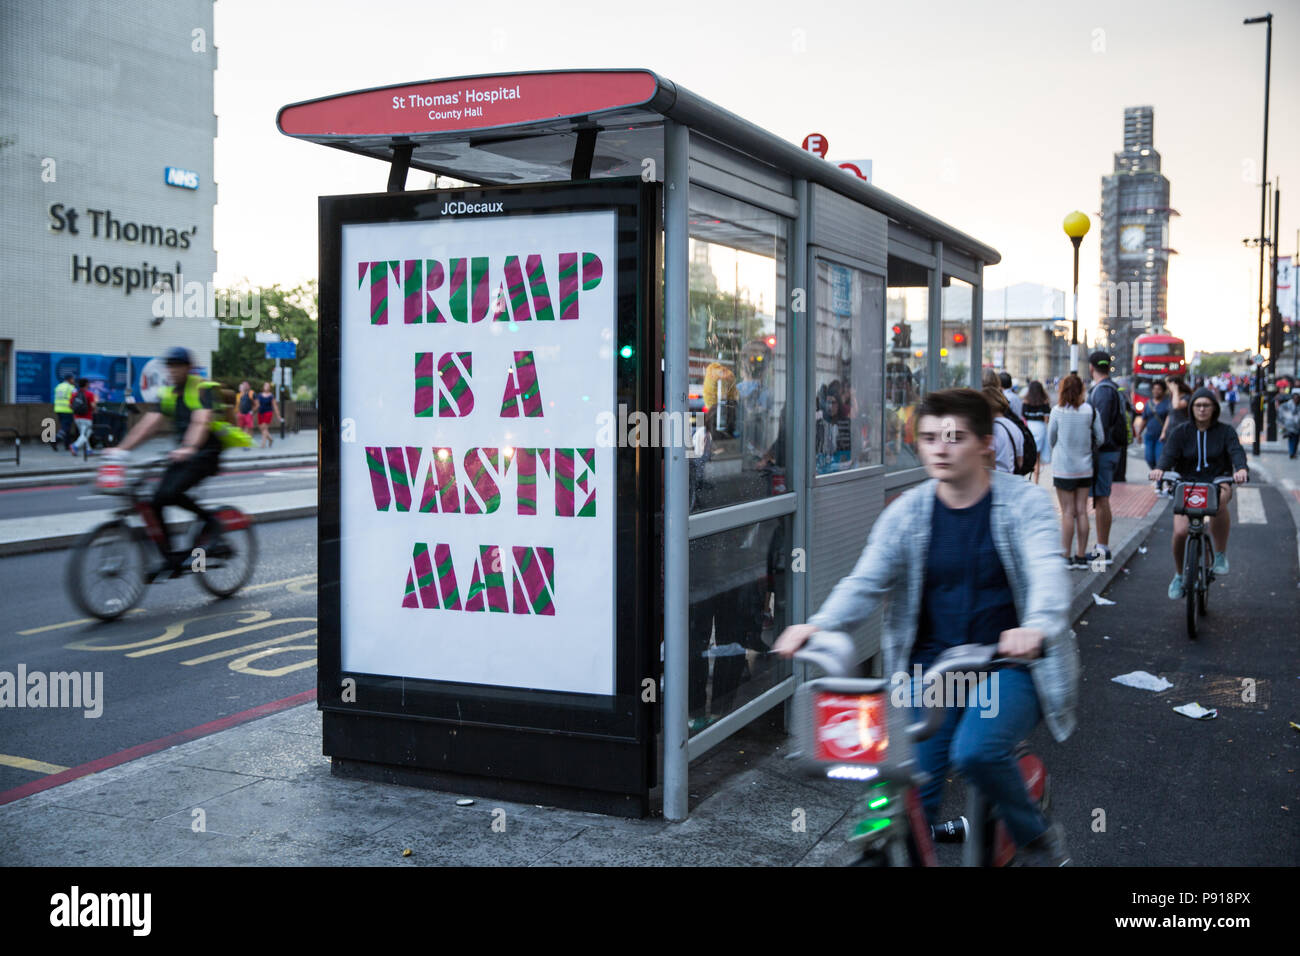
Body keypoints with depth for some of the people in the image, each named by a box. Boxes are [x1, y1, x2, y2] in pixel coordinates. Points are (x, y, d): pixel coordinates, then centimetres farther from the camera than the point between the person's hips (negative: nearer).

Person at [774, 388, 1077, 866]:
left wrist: (1037, 628, -44)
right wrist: (818, 625, -29)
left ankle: (1037, 837, 1)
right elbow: (865, 583, -7)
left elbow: (1046, 571, -20)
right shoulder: (906, 512, 3)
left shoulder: (1024, 502, -4)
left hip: (1009, 664, -2)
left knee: (976, 750, -28)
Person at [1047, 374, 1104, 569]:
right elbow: (1100, 438, 3)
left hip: (1063, 468, -3)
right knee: (1082, 511, 7)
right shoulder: (1091, 411, -3)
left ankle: (1066, 556, 4)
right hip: (1085, 469, 3)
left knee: (1068, 512, 1)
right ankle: (1081, 557, 11)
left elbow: (1051, 439, 0)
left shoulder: (1058, 411, -10)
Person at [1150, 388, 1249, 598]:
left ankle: (1221, 554, -20)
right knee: (1180, 532, -16)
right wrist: (1160, 468, -35)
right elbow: (1169, 453, -12)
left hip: (1218, 483, -1)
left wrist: (1241, 468, -38)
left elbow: (1236, 451, -14)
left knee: (1219, 502, -39)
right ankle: (1179, 576, 12)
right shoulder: (1181, 432, 4)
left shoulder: (1225, 431, 3)